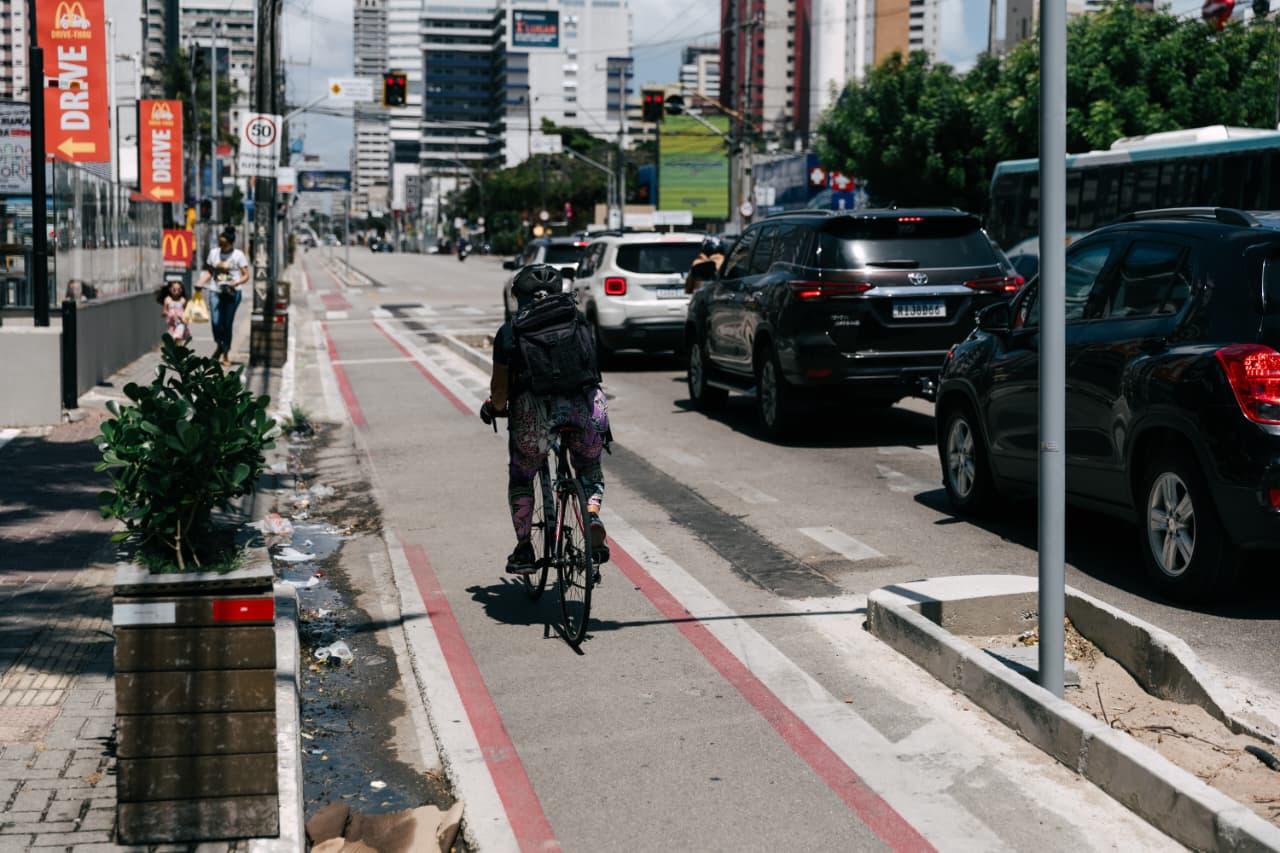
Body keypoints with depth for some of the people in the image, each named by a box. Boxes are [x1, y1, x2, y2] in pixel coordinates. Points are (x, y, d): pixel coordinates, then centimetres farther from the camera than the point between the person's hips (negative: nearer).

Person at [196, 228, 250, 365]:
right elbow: (209, 271, 17)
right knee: (215, 322, -7)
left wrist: (235, 283, -20)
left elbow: (246, 275, -2)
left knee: (227, 323, 0)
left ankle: (226, 354, 13)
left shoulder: (238, 255, -1)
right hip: (215, 291, 3)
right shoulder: (213, 252, 10)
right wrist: (201, 282, 0)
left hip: (232, 293, -3)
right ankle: (220, 346, 21)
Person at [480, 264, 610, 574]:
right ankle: (592, 514, -1)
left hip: (533, 411, -1)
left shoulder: (510, 330, 15)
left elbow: (500, 387, 11)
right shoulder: (578, 322, 22)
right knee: (589, 469, 26)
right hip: (586, 407, 1)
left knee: (520, 476, 23)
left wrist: (495, 407, 32)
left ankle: (524, 549, 20)